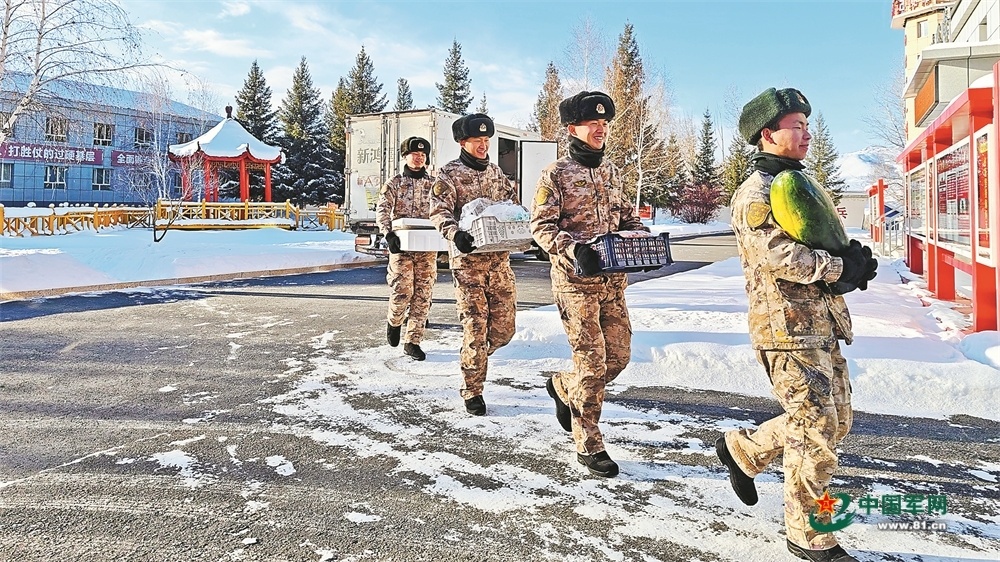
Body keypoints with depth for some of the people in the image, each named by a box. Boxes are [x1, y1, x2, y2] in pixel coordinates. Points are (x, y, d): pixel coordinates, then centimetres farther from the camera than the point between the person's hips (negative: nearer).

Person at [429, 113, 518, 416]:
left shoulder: (496, 172, 16)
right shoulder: (449, 173, -1)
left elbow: (513, 206, 21)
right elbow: (439, 211, -12)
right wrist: (455, 234, -31)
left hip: (500, 258, 5)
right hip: (468, 260, -5)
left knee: (503, 328, 5)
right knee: (475, 326, -3)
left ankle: (475, 356, 35)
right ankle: (472, 391, 10)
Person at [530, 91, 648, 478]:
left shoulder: (609, 171, 16)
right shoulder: (556, 174, -3)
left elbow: (625, 214, 22)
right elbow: (541, 226, -8)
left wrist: (643, 236, 2)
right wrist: (574, 249, -24)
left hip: (613, 278, 6)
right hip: (576, 279, -6)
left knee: (619, 355, 8)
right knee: (592, 361, -5)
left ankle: (563, 388, 36)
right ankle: (588, 445, 8)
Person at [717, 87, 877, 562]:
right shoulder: (757, 192, -11)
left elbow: (825, 243, 25)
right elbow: (779, 254, -25)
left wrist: (852, 259, 3)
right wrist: (839, 267, -15)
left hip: (821, 326, 10)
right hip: (787, 328, -10)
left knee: (836, 421, 18)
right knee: (816, 433, -4)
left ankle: (742, 448, 34)